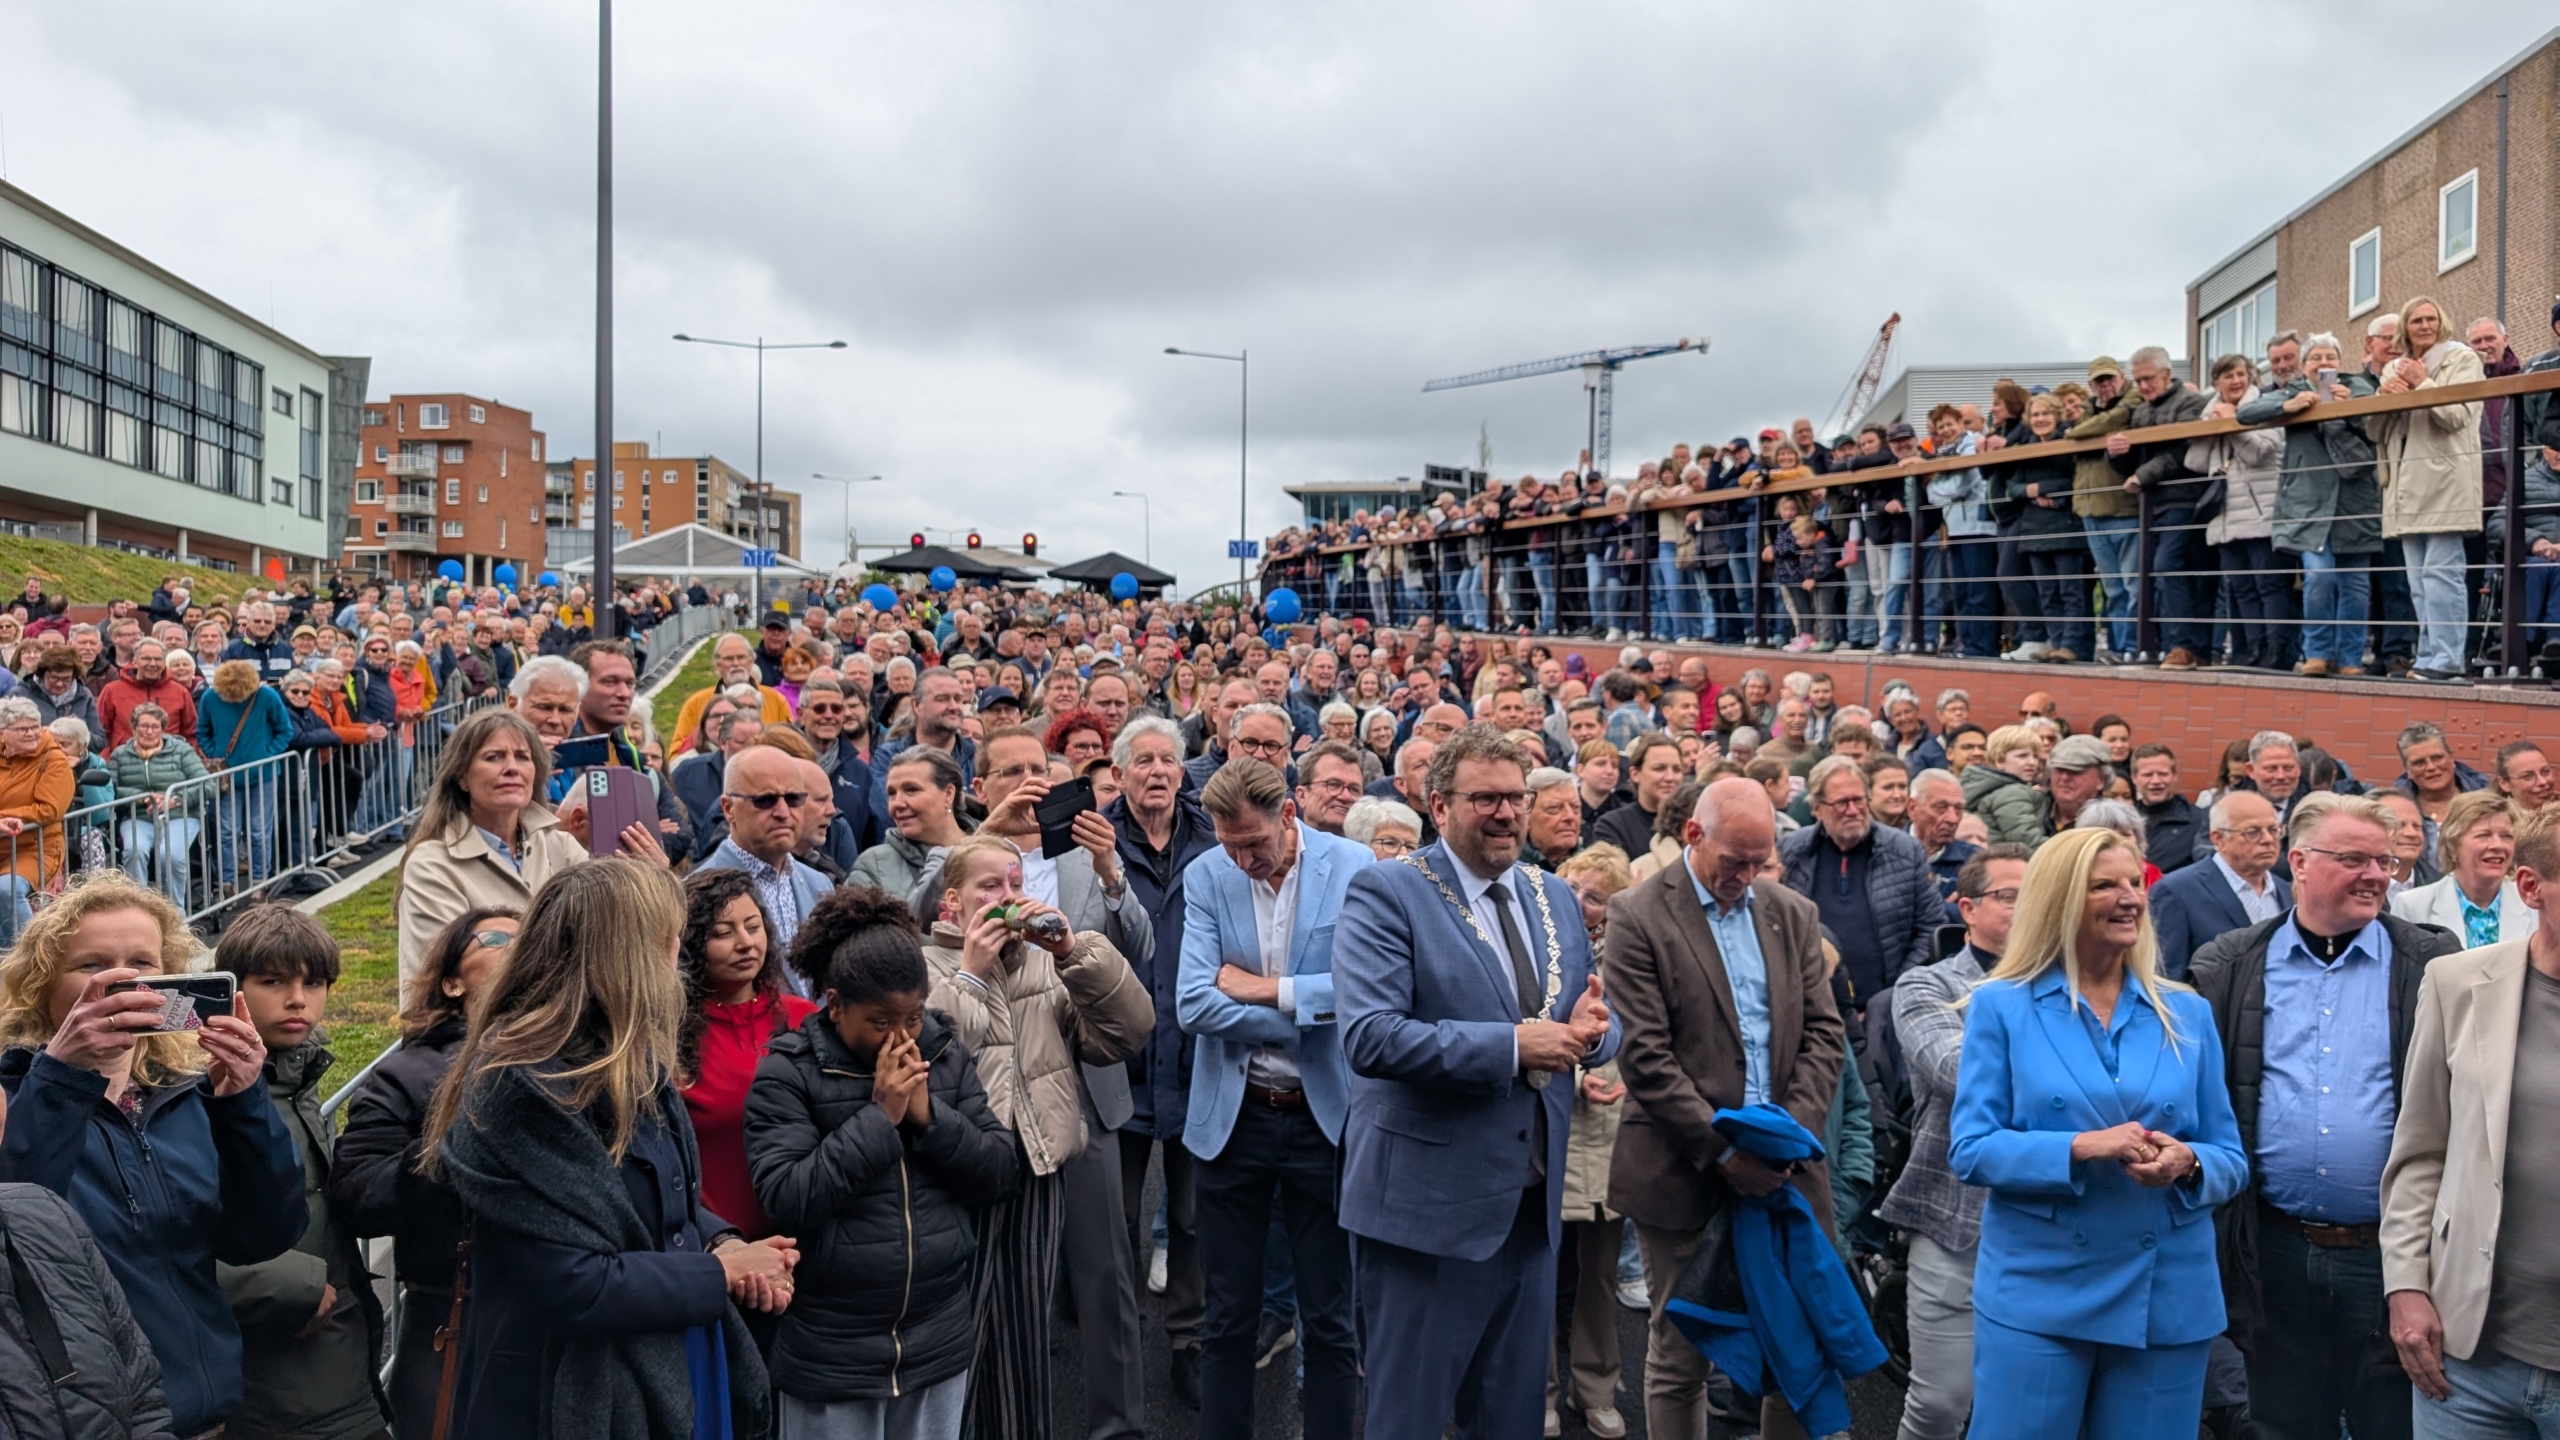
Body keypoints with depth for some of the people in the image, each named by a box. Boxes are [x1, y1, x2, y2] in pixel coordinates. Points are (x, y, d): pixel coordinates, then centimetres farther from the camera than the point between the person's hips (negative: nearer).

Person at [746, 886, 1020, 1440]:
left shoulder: (947, 1057, 2)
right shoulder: (787, 1074, -9)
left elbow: (1004, 1175, 0)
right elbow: (786, 1200, -18)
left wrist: (927, 1115, -14)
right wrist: (880, 1116, -19)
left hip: (940, 1341, 4)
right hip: (830, 1354, -4)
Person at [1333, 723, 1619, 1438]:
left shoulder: (1555, 897, 11)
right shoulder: (1386, 892, -10)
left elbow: (1599, 1024, 14)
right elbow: (1369, 1037, -22)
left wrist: (1592, 1029, -10)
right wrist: (1512, 1045, -23)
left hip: (1534, 1200, 6)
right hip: (1429, 1199, -6)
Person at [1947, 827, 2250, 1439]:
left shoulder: (2188, 1014, 7)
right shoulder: (2000, 1006, -2)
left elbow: (2232, 1158, 7)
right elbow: (1970, 1150, -7)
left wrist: (2187, 1163, -15)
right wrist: (2079, 1148, -21)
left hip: (2168, 1297, 3)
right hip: (2035, 1294, -3)